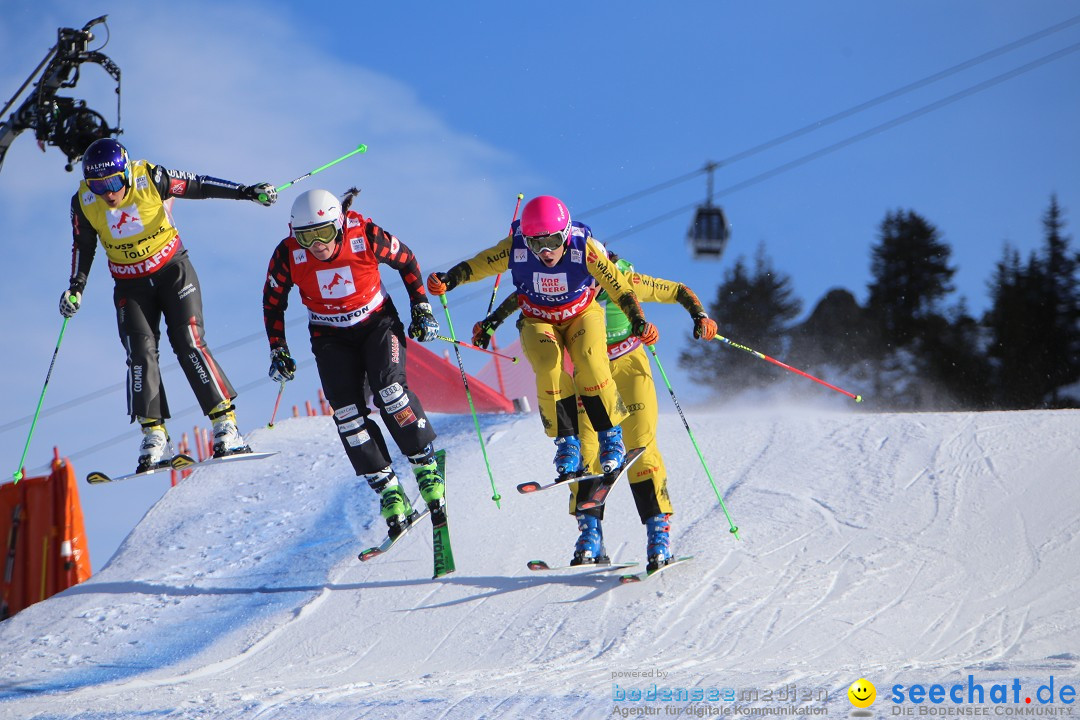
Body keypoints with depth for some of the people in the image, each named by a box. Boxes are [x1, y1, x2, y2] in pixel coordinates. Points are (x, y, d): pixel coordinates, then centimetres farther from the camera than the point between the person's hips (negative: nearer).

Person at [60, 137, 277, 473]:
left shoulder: (150, 178, -20)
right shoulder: (84, 203, -12)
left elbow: (196, 185, -10)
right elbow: (83, 247, 3)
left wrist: (247, 191, -13)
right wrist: (75, 288, -5)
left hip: (172, 270, -2)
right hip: (130, 285, 2)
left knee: (189, 344, -14)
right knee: (140, 352, -13)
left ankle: (225, 424, -12)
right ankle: (154, 436, -12)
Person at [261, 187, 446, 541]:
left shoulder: (366, 236, -23)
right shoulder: (287, 256, -20)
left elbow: (406, 262, -3)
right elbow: (273, 302, -1)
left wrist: (422, 309, -3)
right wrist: (278, 351, -3)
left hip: (377, 323, -2)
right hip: (331, 338, 2)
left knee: (389, 390, -25)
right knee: (346, 412, -15)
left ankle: (426, 467, -8)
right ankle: (387, 490, -6)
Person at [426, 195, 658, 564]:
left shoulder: (585, 248, -25)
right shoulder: (515, 247, -21)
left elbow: (619, 286, -22)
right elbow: (479, 264, -10)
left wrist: (638, 320, -35)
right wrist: (448, 279, -27)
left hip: (582, 315, -1)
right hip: (539, 321, 1)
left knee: (589, 360, -31)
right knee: (549, 365, -30)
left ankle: (611, 436, -16)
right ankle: (566, 442, -22)